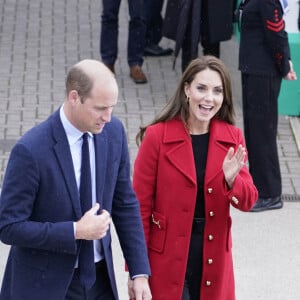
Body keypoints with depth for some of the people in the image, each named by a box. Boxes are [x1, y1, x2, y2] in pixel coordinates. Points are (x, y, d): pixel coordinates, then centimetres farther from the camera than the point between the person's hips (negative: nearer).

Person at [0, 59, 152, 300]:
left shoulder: (113, 131, -4)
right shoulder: (30, 150, -21)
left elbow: (125, 204, 5)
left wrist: (140, 273, 2)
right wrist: (76, 231, -22)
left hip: (100, 278, 5)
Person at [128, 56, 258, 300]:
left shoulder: (232, 138, 2)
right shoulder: (157, 136, -10)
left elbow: (248, 202, 2)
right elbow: (140, 205, -6)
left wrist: (231, 180, -20)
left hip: (213, 259, 4)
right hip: (166, 259, -3)